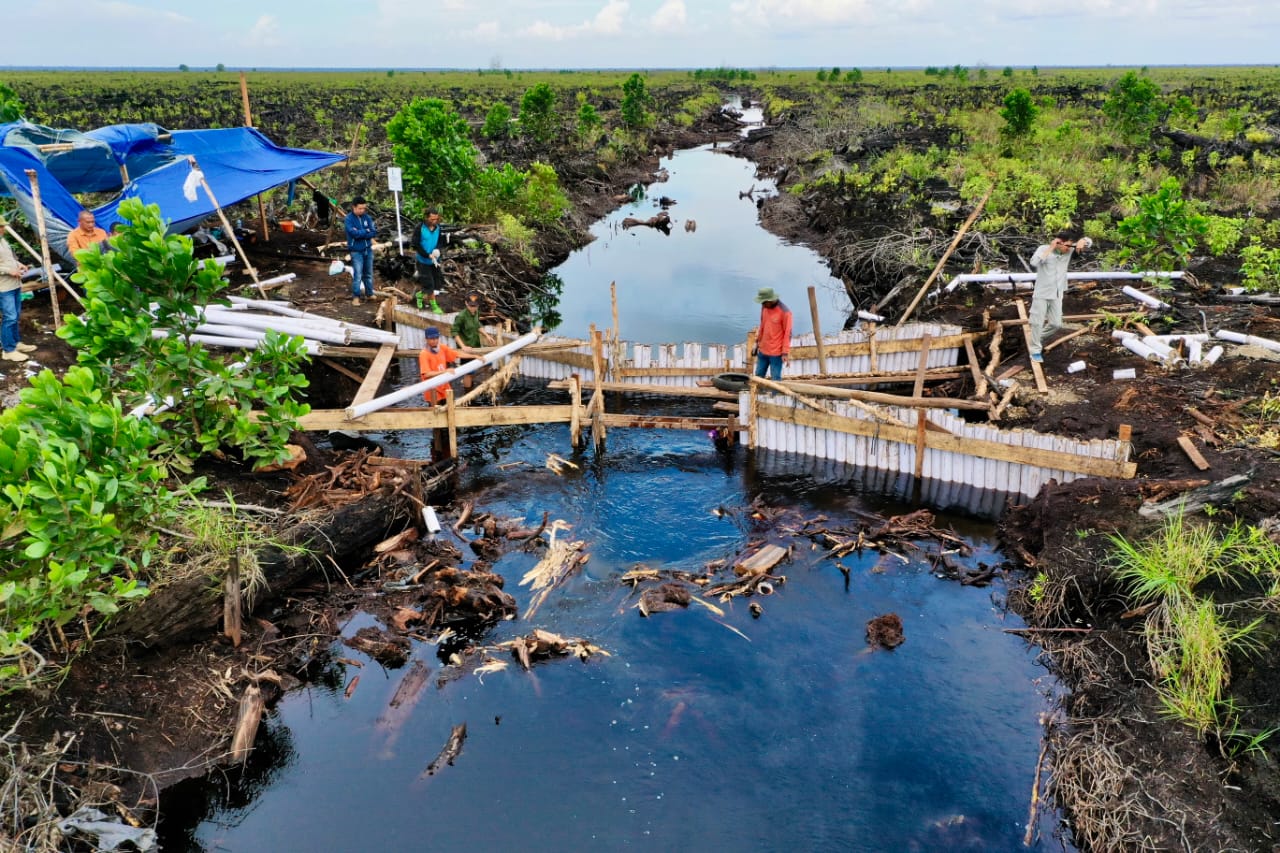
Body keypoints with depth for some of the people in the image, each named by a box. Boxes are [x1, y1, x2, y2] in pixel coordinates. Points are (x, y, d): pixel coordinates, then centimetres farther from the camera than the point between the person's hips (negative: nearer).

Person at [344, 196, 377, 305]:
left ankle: (370, 294, 28)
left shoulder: (367, 217, 1)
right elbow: (354, 233, -23)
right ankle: (355, 297, 2)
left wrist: (359, 233, -17)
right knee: (357, 274, -7)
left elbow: (373, 233, -7)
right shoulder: (348, 219, -10)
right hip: (356, 251, -4)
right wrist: (367, 231, -14)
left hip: (368, 249, 4)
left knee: (369, 274, 15)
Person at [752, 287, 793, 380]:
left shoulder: (785, 312, -18)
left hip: (776, 353, -7)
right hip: (763, 351, 7)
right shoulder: (764, 307, 3)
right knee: (758, 376, 13)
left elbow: (788, 333, -15)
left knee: (775, 379, -2)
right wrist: (758, 342, 19)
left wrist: (785, 352, -16)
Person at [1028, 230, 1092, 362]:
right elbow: (1034, 262, -31)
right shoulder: (1043, 249, -12)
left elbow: (1089, 241, 4)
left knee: (1056, 324, 9)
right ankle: (1036, 351, 12)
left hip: (1057, 294, 5)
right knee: (1038, 323, 1)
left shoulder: (1069, 250, -1)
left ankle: (1038, 336, 34)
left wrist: (1082, 241, -20)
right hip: (1041, 293, -5)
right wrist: (1050, 248, -26)